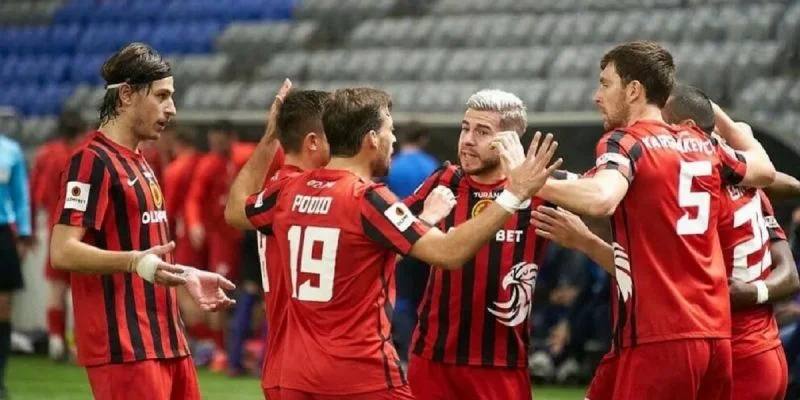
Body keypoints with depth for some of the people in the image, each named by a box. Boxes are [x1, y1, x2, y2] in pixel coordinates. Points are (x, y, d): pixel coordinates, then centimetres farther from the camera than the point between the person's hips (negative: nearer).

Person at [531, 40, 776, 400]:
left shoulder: (625, 142, -6)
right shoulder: (703, 145, 14)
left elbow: (600, 199, -28)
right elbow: (765, 170, 33)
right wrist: (721, 120, 46)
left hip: (659, 341, -7)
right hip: (715, 335, 7)